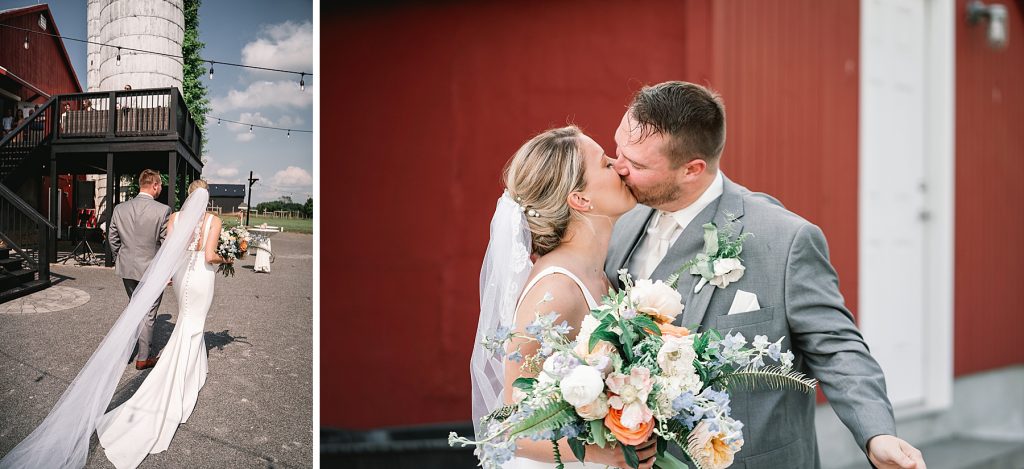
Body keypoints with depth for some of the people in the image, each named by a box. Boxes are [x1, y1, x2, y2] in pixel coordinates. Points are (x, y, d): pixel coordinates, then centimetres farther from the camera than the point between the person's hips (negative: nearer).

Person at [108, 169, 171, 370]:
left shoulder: (120, 209, -4)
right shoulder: (163, 210, -17)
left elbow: (112, 239, 5)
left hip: (127, 268, 4)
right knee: (148, 314, 8)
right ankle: (143, 358, 15)